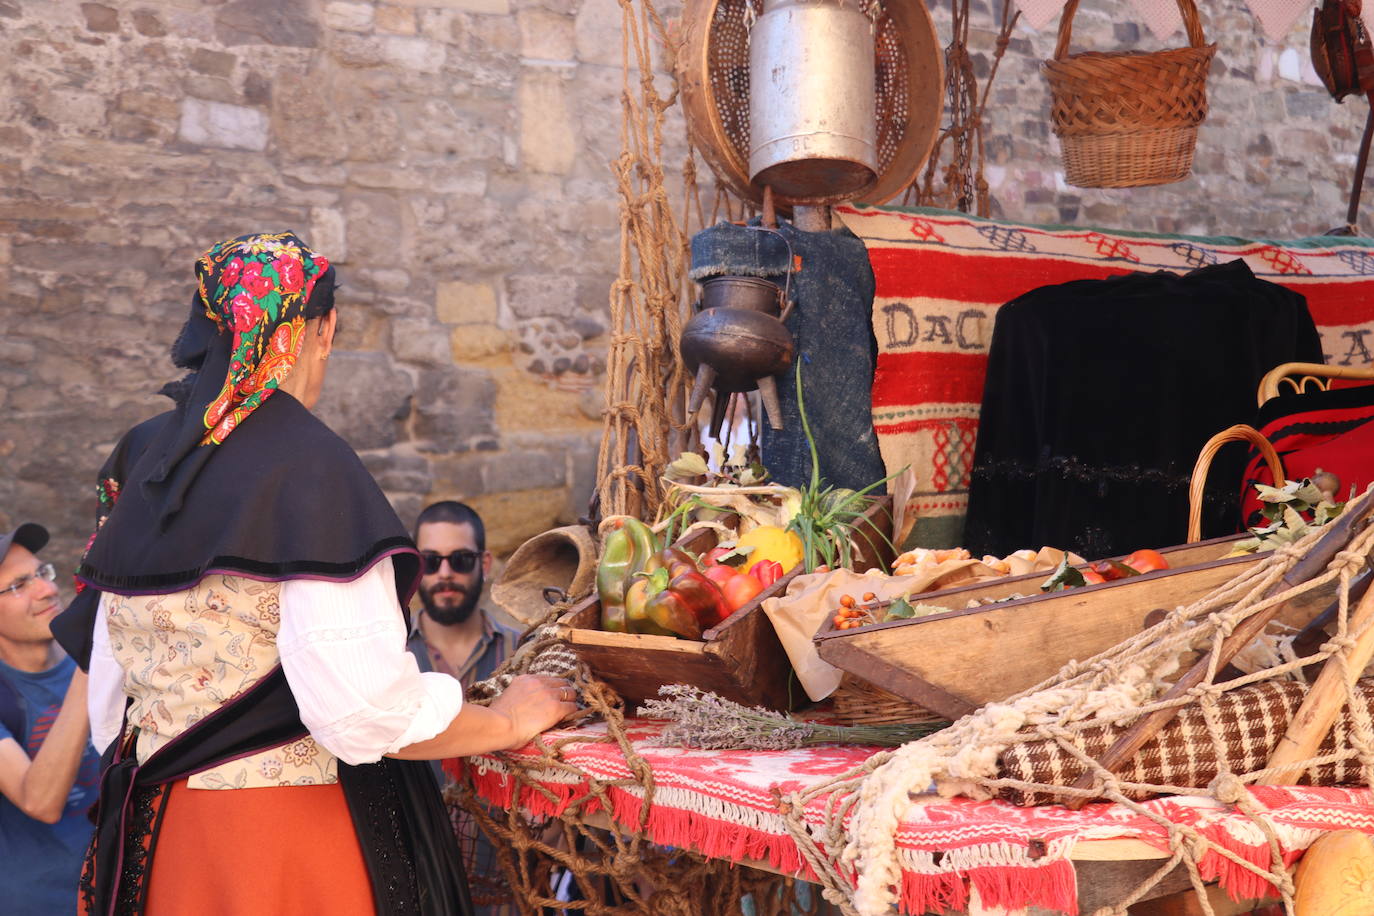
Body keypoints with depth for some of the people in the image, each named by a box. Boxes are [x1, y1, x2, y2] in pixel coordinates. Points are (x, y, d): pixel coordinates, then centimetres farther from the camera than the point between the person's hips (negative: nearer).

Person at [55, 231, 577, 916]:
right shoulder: (310, 465, -16)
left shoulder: (147, 461, 6)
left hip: (158, 825, 7)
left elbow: (108, 709, 10)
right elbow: (363, 705, -23)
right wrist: (507, 720, -8)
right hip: (292, 840, -7)